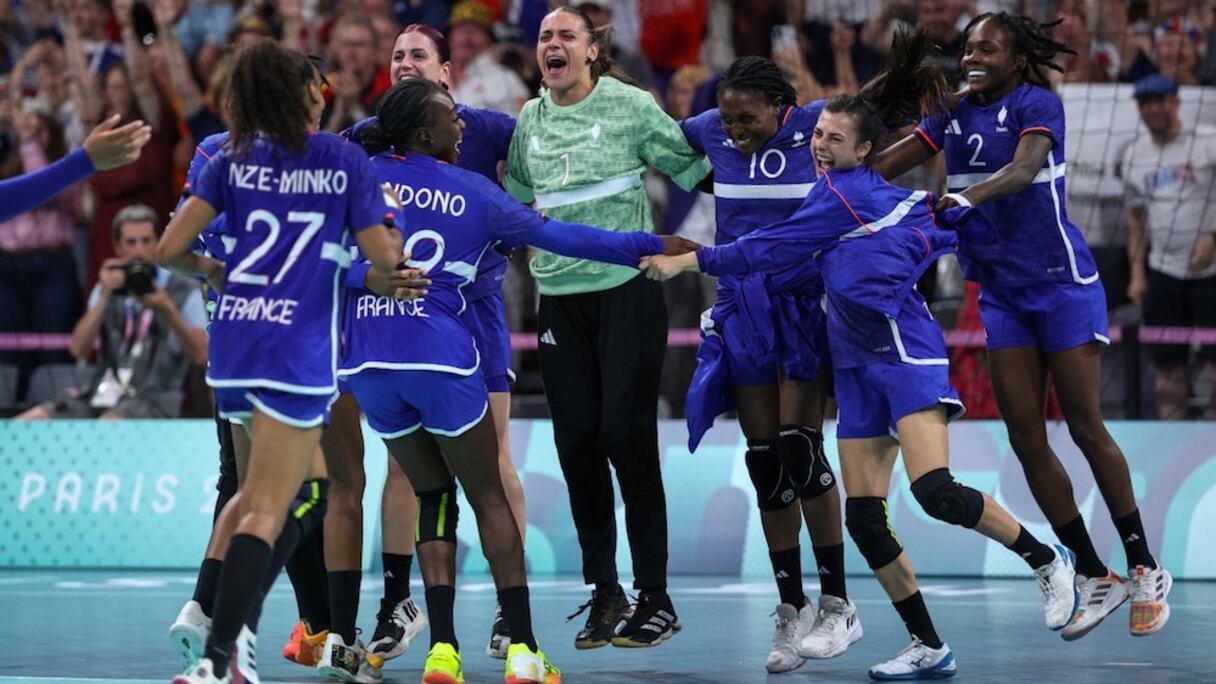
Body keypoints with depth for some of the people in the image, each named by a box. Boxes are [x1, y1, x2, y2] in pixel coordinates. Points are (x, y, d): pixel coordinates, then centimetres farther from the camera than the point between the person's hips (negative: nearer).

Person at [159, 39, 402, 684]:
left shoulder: (231, 162, 6)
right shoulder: (347, 162, -2)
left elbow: (169, 250, 1)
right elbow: (386, 261, -3)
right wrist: (389, 231, 19)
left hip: (232, 342, 5)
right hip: (300, 351, -4)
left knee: (256, 492, 25)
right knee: (267, 512, -7)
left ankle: (233, 631, 20)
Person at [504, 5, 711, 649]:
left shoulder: (630, 106, -3)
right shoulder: (530, 119, 9)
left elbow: (690, 166, 3)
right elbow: (513, 189, 23)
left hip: (628, 288, -4)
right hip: (560, 298, 4)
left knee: (627, 436, -7)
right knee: (576, 442, 2)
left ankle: (655, 599, 1)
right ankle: (603, 592, 14)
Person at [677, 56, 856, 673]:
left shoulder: (816, 125, -7)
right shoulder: (711, 132, 3)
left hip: (806, 302, -4)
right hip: (742, 308, 4)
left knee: (799, 449, -11)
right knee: (764, 461, 4)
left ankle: (837, 606, -1)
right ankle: (792, 610, 13)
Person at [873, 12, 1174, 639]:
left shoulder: (1037, 103, -11)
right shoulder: (955, 115, 8)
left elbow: (1023, 169, -29)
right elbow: (884, 163, 4)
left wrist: (966, 197, -46)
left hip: (1061, 281, -6)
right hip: (1001, 291, 6)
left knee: (1086, 428, -3)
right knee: (1026, 439, 1)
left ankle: (1145, 571, 9)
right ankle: (1095, 579, 10)